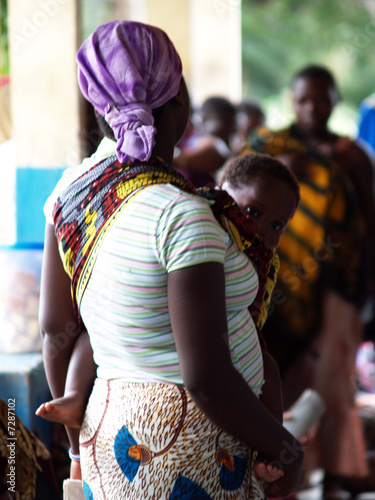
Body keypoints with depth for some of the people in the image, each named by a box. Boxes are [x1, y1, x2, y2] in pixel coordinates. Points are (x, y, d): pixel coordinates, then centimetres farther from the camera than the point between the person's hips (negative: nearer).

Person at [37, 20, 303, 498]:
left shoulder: (73, 193, 2)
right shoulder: (185, 216, -21)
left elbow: (56, 333, 10)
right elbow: (207, 379, -24)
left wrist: (81, 443, 22)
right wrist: (286, 450, -8)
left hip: (112, 432, 8)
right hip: (186, 455, -8)